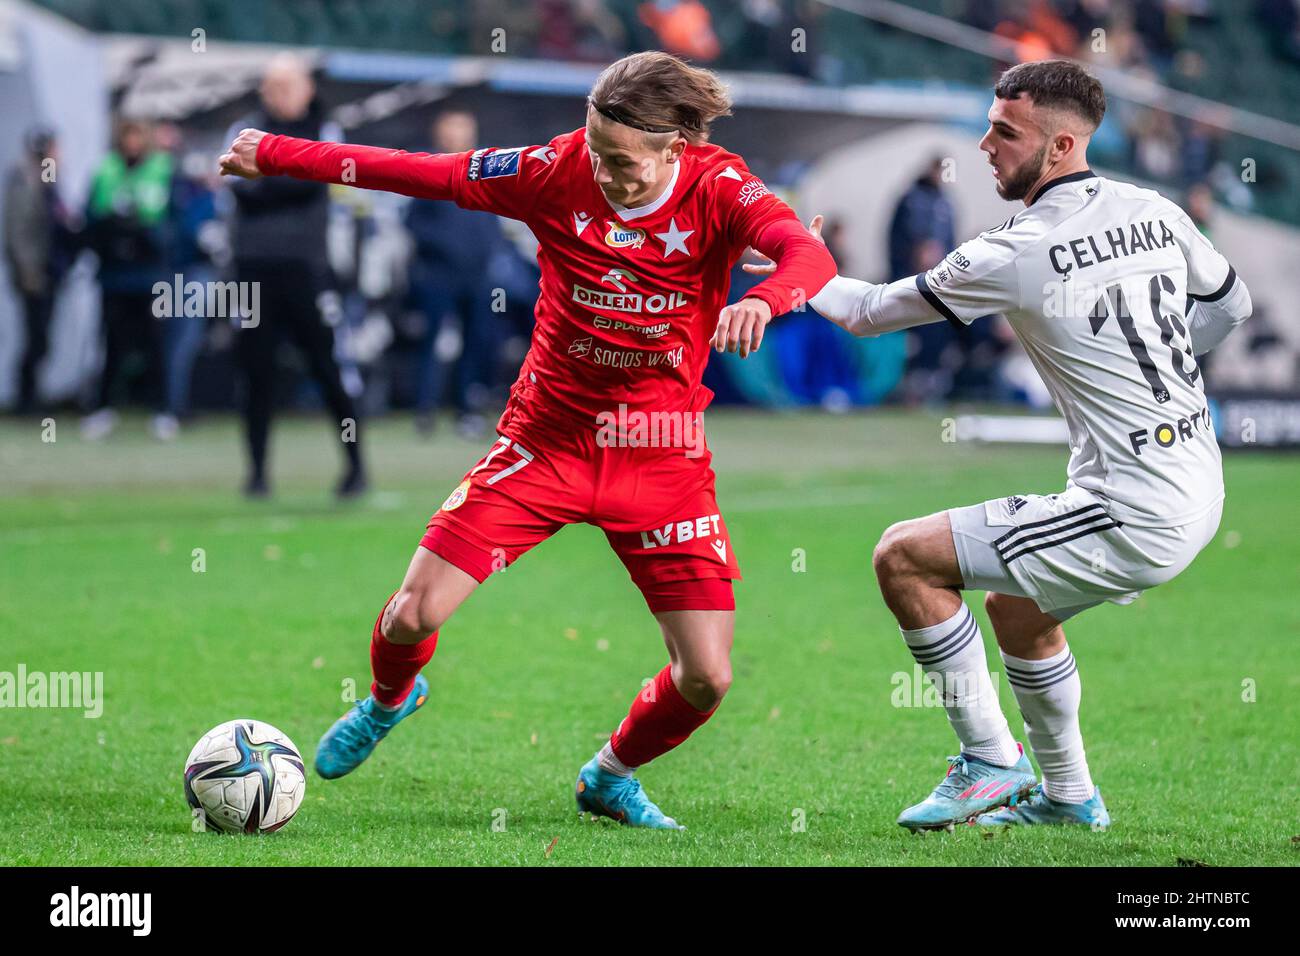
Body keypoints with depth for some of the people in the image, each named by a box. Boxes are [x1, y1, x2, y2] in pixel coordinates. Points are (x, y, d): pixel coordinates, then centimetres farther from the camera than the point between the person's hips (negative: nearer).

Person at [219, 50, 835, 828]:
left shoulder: (718, 187, -15)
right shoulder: (560, 171, -12)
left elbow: (810, 254, -33)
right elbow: (425, 173, -5)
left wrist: (764, 300, -56)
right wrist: (277, 154, -3)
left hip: (662, 457, 0)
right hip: (550, 436, 0)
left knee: (707, 677, -7)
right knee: (415, 615, -9)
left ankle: (611, 777, 26)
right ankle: (389, 702, 30)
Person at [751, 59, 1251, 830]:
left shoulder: (1018, 254, -15)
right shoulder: (1155, 213, 5)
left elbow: (869, 314, -2)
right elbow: (1231, 304, 23)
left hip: (1134, 521, -9)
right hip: (1200, 497, 9)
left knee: (905, 557, -3)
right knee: (1015, 608, 30)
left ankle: (990, 762, 3)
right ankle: (1067, 796, 38)